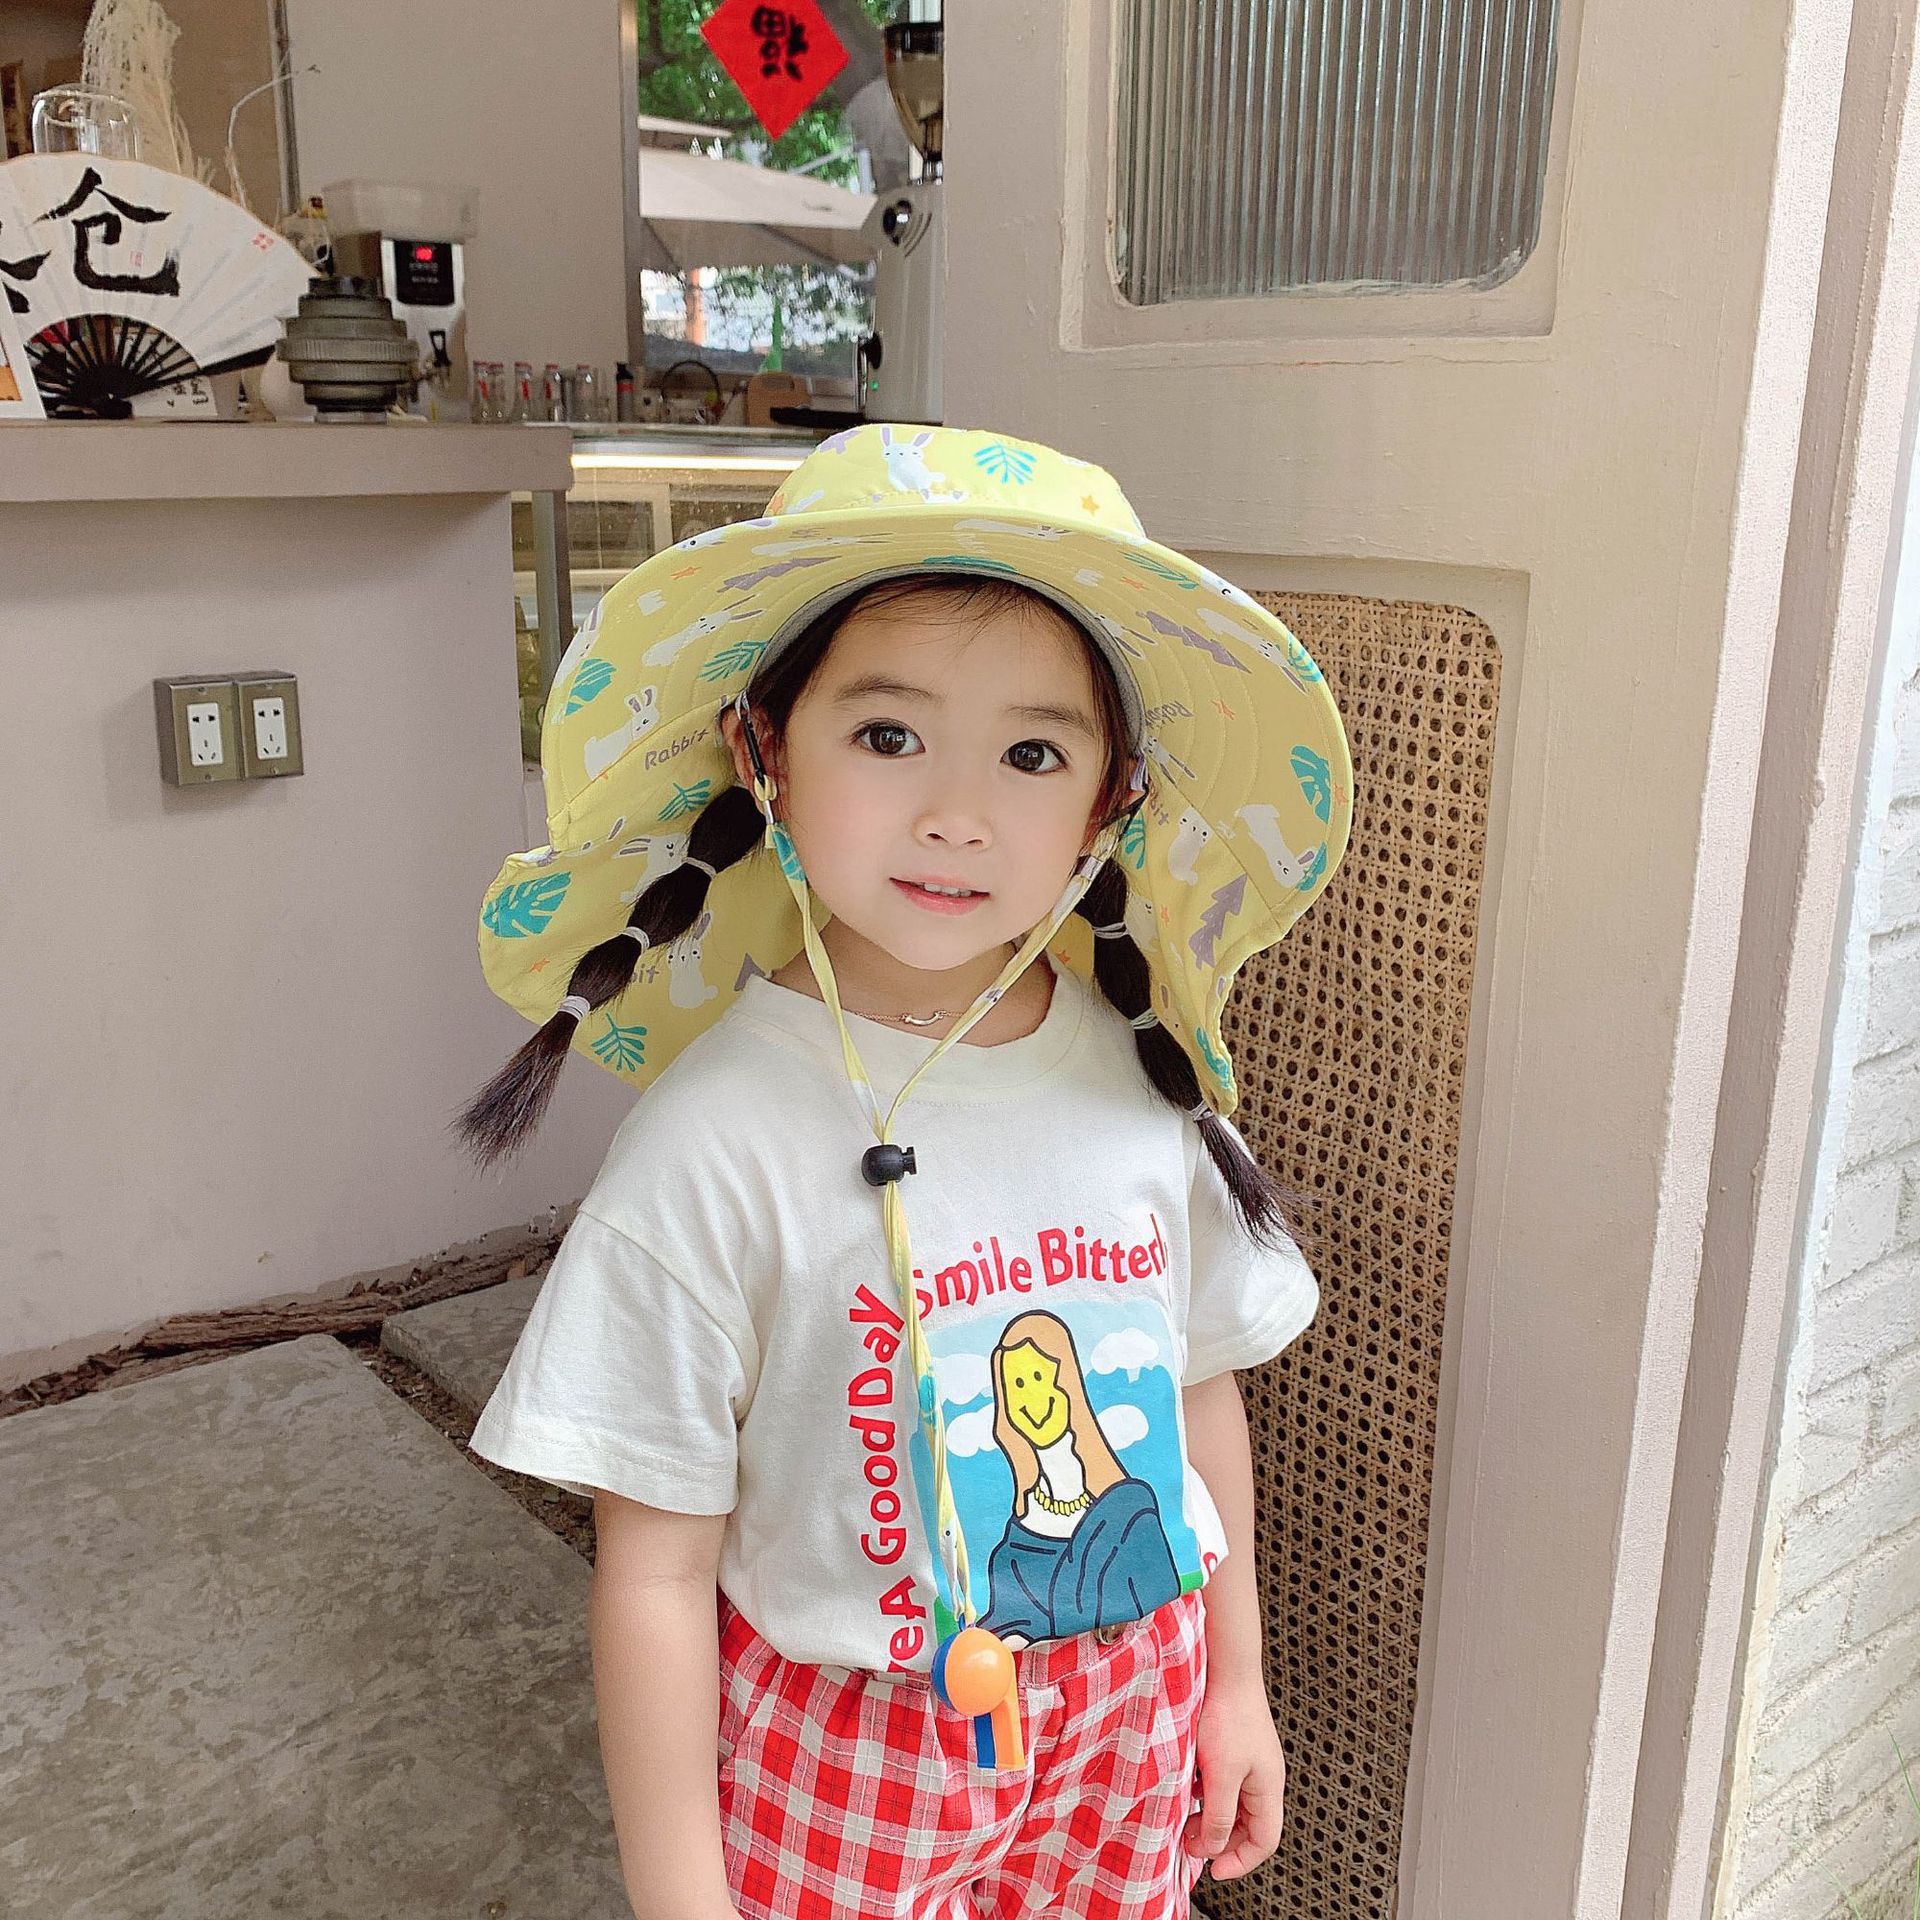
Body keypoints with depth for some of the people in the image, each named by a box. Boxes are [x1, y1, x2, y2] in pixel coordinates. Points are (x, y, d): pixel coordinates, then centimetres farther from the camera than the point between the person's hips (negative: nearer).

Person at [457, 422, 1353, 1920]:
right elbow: (657, 1571, -16)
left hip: (1134, 1720, 4)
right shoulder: (720, 1143, -23)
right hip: (849, 1754, -3)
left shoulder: (1146, 1076, -10)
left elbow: (1200, 1387, 4)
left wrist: (1237, 1681, 12)